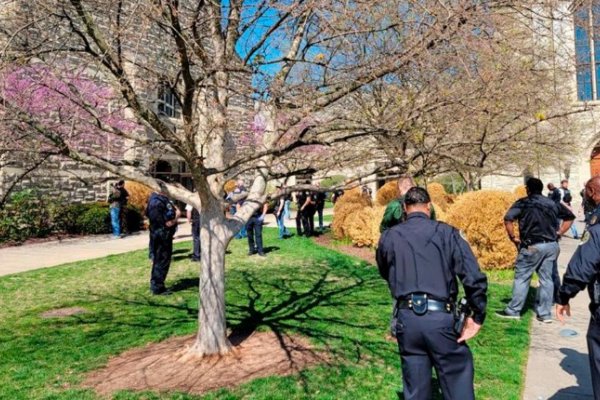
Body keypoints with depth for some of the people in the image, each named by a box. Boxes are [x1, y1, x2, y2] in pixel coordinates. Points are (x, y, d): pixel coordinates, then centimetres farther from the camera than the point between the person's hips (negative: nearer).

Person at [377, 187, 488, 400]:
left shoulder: (388, 237, 5)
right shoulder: (447, 232, -1)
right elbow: (475, 278, -7)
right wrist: (477, 316, 2)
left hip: (406, 318, 2)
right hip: (440, 317, -2)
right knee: (457, 379, 14)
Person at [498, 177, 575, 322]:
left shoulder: (523, 203, -4)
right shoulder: (552, 203, 11)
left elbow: (508, 219, -18)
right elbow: (570, 217, 18)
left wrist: (512, 237, -7)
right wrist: (558, 233, 13)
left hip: (532, 246, -5)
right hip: (552, 245, 5)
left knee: (521, 278, 4)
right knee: (547, 279, 10)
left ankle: (513, 310, 9)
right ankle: (545, 314, 15)